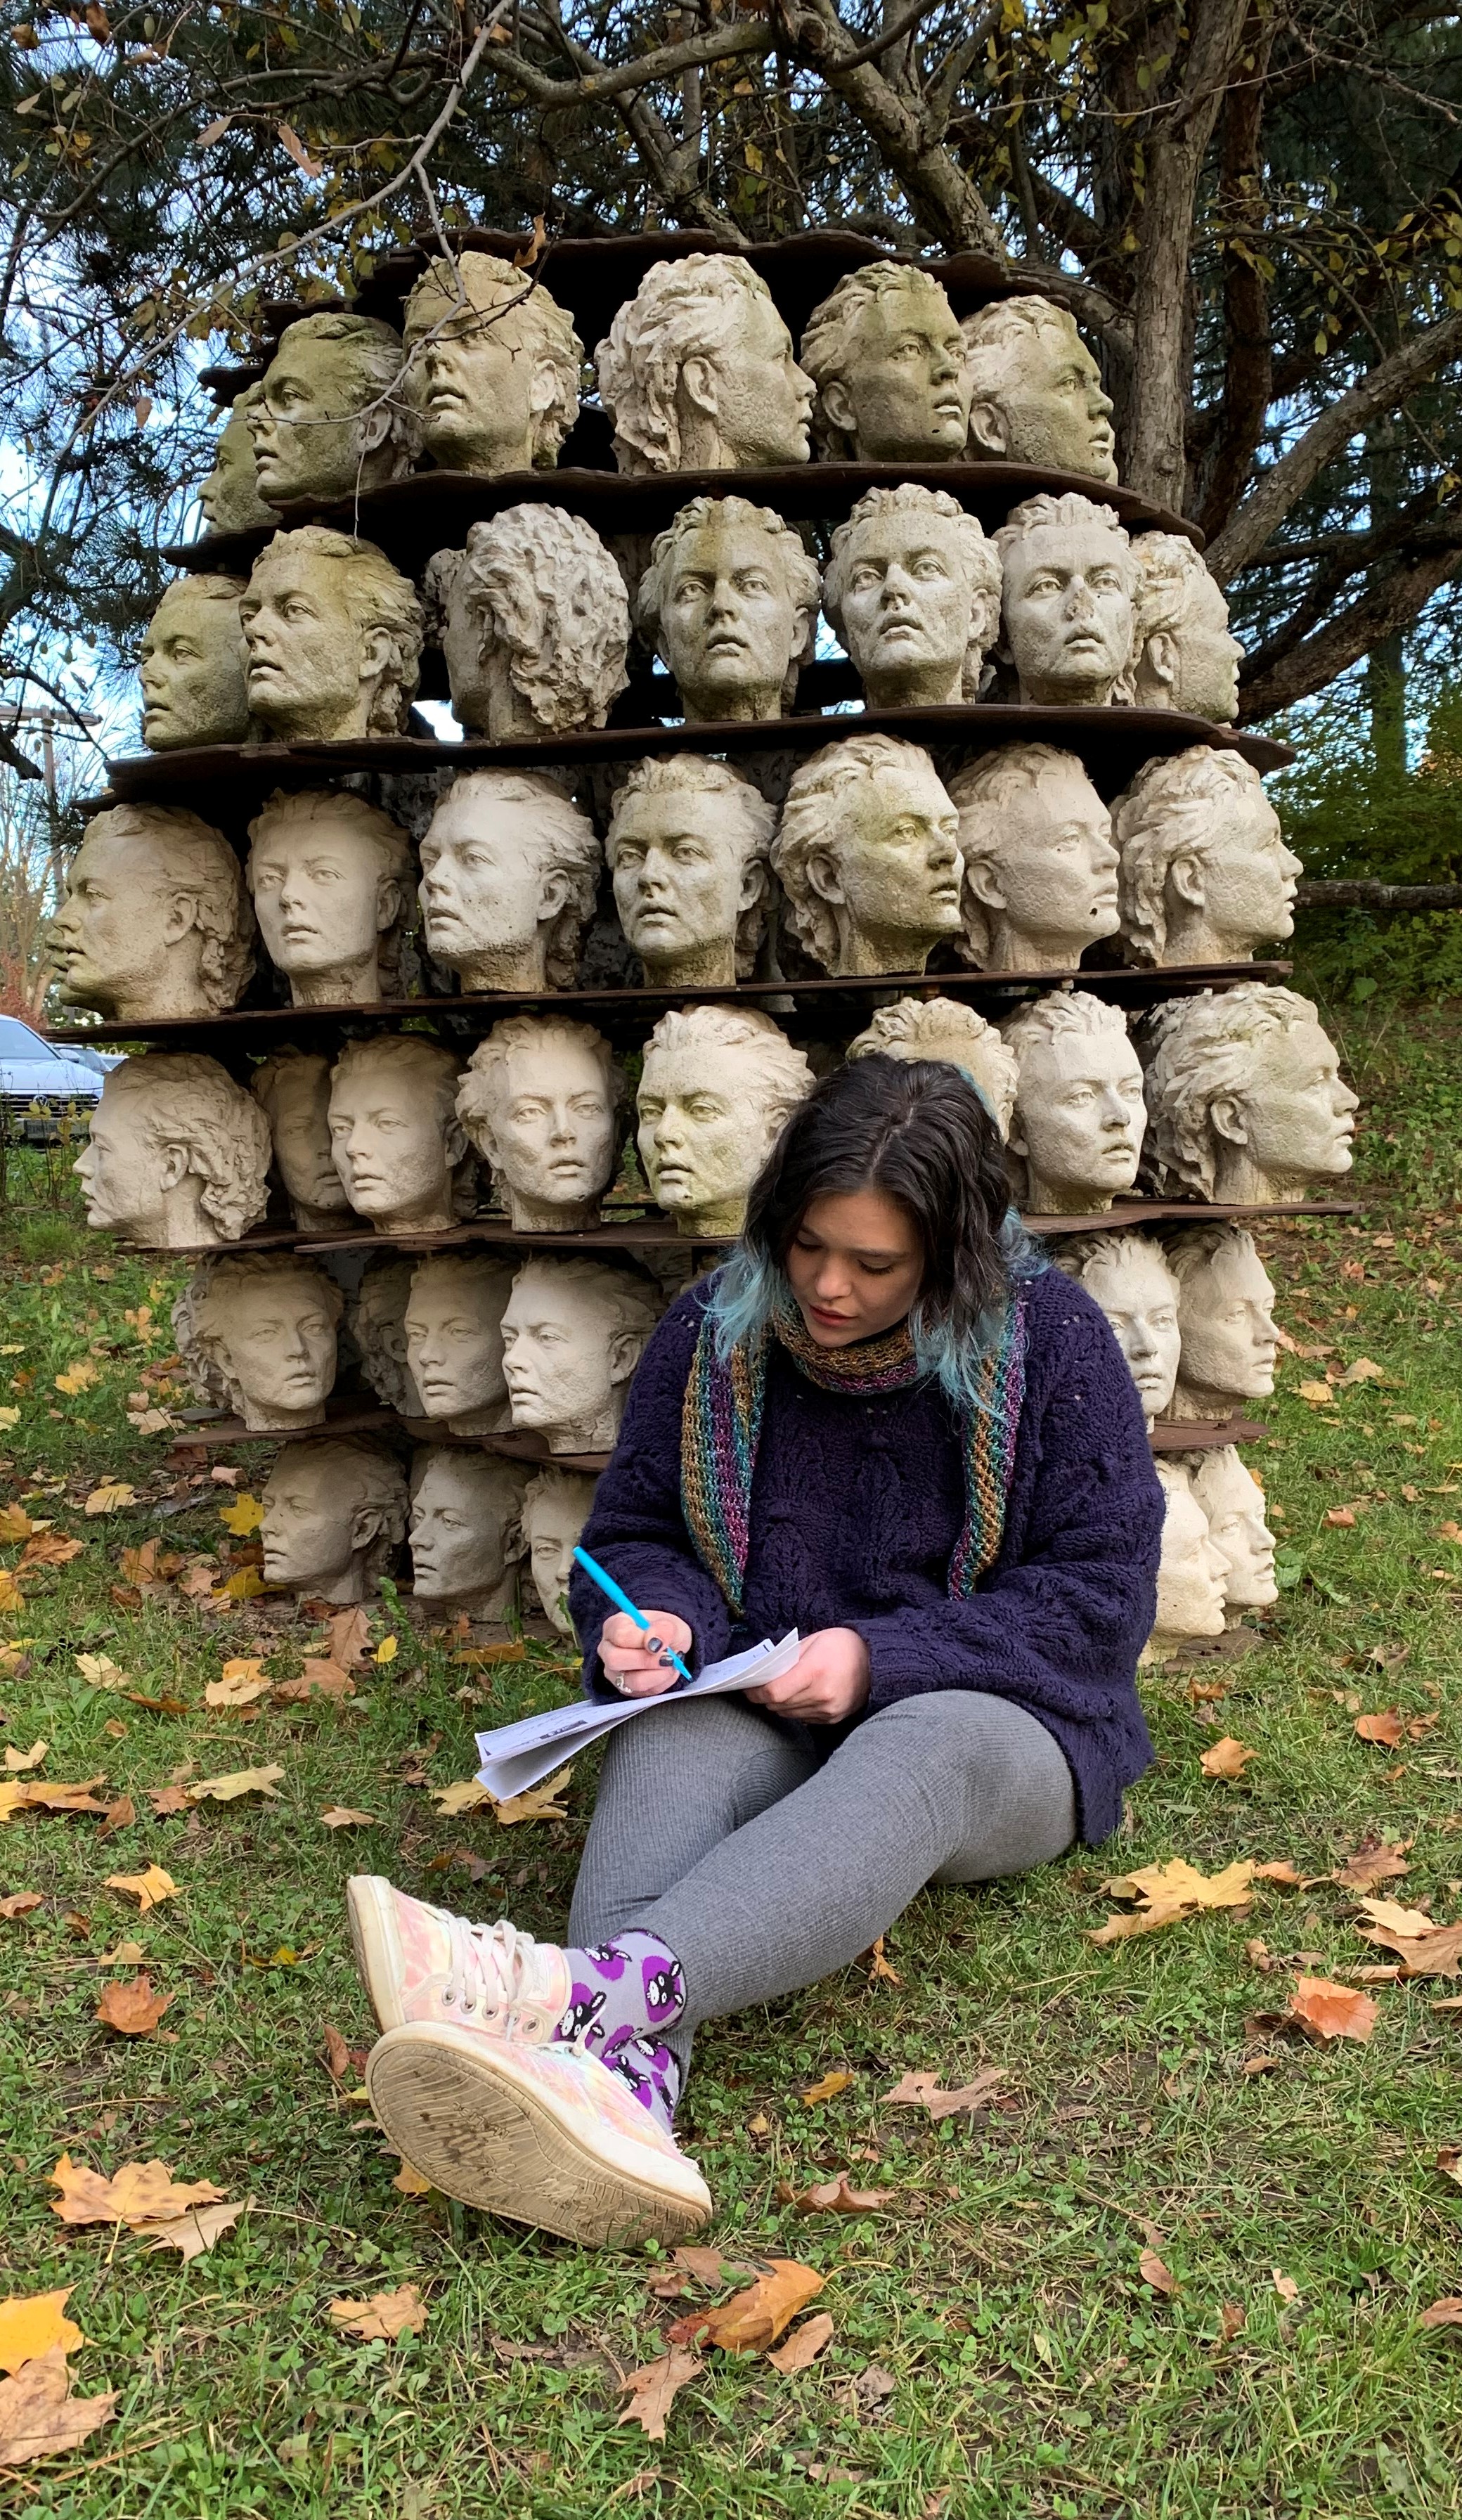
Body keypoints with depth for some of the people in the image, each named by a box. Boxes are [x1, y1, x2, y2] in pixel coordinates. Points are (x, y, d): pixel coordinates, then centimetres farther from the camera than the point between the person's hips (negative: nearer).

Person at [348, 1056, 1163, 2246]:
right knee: (669, 1735, -33)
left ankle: (593, 1986, -64)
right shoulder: (716, 1332, 1)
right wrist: (653, 1618, -14)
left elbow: (1101, 1592, -8)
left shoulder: (1052, 1337, -7)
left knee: (917, 1753, -40)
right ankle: (624, 2081, -61)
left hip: (993, 1723, -2)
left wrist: (881, 1656, -19)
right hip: (766, 1722, 3)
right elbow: (635, 1531, 11)